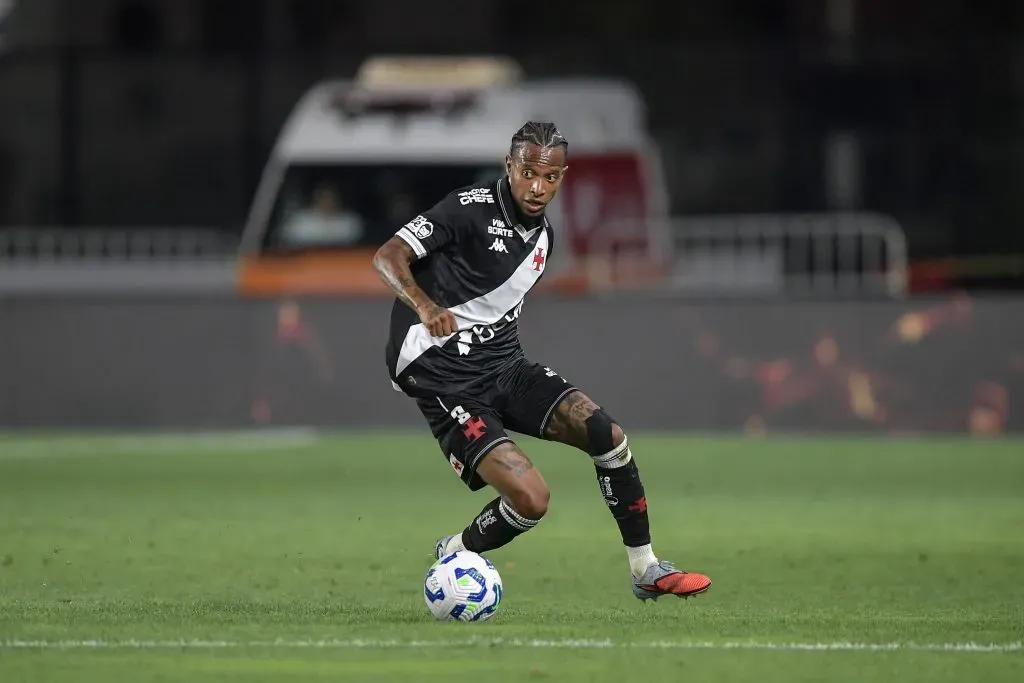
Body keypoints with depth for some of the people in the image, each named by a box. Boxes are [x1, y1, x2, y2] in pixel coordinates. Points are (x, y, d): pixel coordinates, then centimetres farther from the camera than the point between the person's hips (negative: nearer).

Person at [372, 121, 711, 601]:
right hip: (445, 377, -7)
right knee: (530, 498, -21)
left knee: (607, 434, -11)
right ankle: (452, 556, 9)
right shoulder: (471, 209, -12)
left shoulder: (542, 235, 12)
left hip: (503, 364, 7)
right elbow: (387, 257, -20)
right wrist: (425, 306, -36)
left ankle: (646, 570, 3)